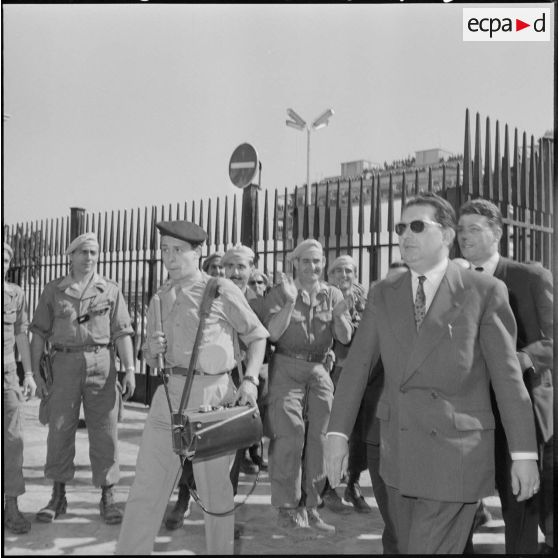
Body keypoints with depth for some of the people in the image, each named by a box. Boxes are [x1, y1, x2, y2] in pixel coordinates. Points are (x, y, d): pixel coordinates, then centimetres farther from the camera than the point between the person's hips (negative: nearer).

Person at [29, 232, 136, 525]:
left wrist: (130, 369, -5)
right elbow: (39, 333, 8)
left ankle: (107, 497, 12)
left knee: (104, 431, 2)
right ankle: (58, 496, 18)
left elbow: (122, 333, 4)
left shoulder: (110, 290, 8)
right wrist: (36, 373, 1)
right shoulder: (53, 290, 9)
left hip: (101, 363, 0)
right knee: (60, 429, 4)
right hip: (64, 363, 1)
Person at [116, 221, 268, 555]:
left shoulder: (222, 290, -2)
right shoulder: (160, 298, 14)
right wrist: (152, 349, -2)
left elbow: (257, 336, 3)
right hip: (169, 392, 5)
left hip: (212, 393, -4)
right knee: (147, 484, 5)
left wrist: (250, 379, -9)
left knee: (214, 487, 7)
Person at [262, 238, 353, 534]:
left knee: (319, 438, 5)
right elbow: (273, 333, -10)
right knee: (289, 435, -10)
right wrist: (290, 302, -21)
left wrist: (338, 314, -17)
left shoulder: (332, 294, 9)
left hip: (320, 370, 4)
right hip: (287, 368, -3)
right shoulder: (280, 292, 1)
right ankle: (287, 507, 1)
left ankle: (309, 507, 17)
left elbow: (345, 338, 3)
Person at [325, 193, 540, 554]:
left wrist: (524, 453, -6)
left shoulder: (484, 291, -5)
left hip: (457, 456, -4)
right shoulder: (383, 294, 6)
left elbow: (508, 376, -5)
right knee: (407, 547, 17)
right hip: (397, 452, 5)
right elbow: (358, 365, 2)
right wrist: (338, 433, -5)